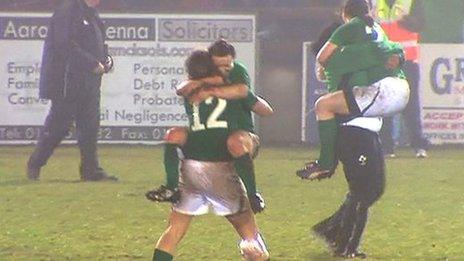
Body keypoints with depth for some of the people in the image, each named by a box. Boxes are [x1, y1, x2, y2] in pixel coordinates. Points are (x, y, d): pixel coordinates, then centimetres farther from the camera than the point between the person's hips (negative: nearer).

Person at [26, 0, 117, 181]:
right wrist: (93, 64, -21)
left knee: (90, 126, 6)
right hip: (67, 83, -9)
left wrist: (106, 60, 4)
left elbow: (99, 44, 25)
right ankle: (35, 165, 11)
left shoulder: (92, 15, 16)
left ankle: (91, 170, 9)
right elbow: (65, 46, -21)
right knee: (58, 125, -3)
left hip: (89, 85, 9)